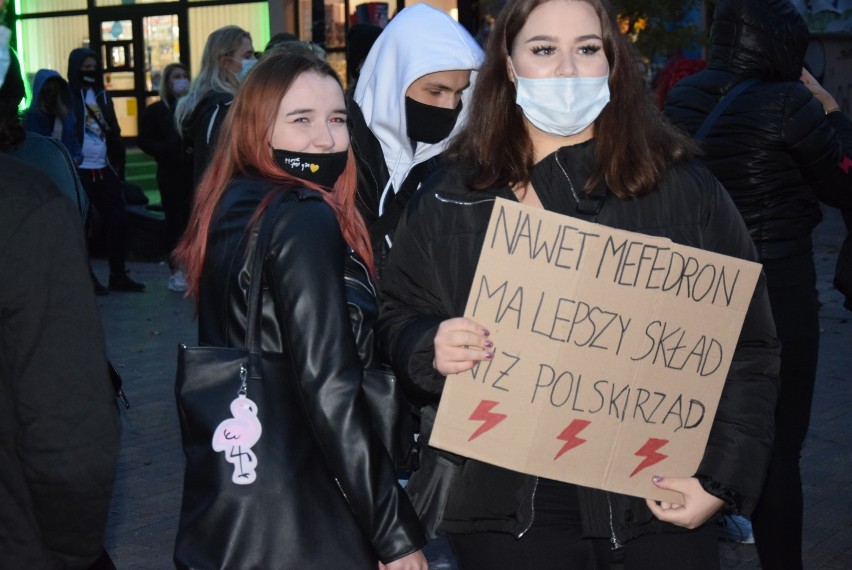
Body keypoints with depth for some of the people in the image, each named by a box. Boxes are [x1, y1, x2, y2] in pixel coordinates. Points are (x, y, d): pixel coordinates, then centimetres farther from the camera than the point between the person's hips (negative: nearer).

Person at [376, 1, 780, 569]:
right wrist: (431, 347, -16)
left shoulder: (686, 188, -1)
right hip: (506, 501, 1)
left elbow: (747, 347, 0)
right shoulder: (449, 196, 3)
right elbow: (397, 321, 7)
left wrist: (721, 478, -8)